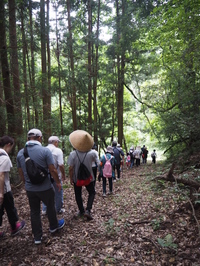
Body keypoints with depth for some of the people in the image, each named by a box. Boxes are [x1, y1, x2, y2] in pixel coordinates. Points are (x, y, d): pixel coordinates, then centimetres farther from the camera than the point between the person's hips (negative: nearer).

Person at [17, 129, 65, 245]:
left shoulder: (20, 153, -2)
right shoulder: (45, 151, -18)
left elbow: (21, 173, 7)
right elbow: (53, 170, -16)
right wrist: (58, 182, -1)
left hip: (30, 189, 4)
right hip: (45, 187, -4)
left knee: (34, 211, 17)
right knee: (50, 207, 21)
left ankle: (37, 237, 28)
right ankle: (53, 226, 42)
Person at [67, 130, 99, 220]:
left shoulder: (73, 154, -19)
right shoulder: (92, 153, -18)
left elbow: (70, 168, -14)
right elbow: (98, 163, -1)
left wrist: (71, 179, 0)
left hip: (76, 178, 0)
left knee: (78, 195, 19)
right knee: (92, 193, 18)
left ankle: (81, 211, 30)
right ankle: (88, 210, 5)